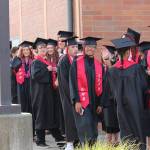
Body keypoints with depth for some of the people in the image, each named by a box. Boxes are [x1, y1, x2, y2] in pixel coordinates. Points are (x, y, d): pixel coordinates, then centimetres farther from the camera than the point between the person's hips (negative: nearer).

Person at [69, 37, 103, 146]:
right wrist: (76, 101, -13)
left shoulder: (99, 65, 7)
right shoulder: (76, 64, -2)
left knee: (93, 128, 8)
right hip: (81, 101, -3)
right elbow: (73, 83, -5)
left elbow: (100, 85, 8)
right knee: (85, 127, -12)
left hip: (94, 102, 4)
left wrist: (100, 103, 3)